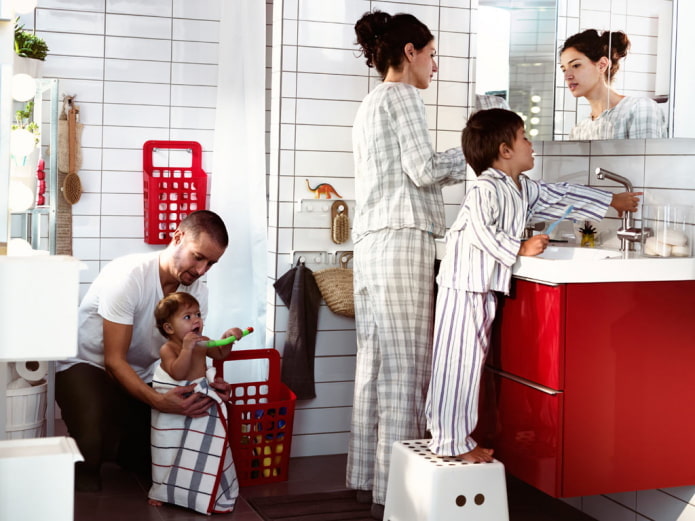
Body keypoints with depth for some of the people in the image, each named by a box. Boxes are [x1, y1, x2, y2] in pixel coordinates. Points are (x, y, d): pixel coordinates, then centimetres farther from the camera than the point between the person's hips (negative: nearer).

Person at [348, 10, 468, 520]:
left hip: (371, 241, 9)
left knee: (376, 358, 9)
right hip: (402, 237, -9)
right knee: (406, 362, -7)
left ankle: (367, 477, 13)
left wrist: (463, 158, 20)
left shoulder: (369, 105, 25)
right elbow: (424, 169, -10)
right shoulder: (402, 96, -4)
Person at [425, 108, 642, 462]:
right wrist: (521, 249, -19)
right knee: (458, 363, -5)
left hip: (486, 290, 10)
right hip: (464, 288, -10)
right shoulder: (486, 188, -15)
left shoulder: (524, 189, 14)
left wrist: (612, 202, 31)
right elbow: (479, 232, -25)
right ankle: (449, 442, 2)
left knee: (472, 362, 13)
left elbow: (560, 197, 24)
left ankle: (457, 437, 22)